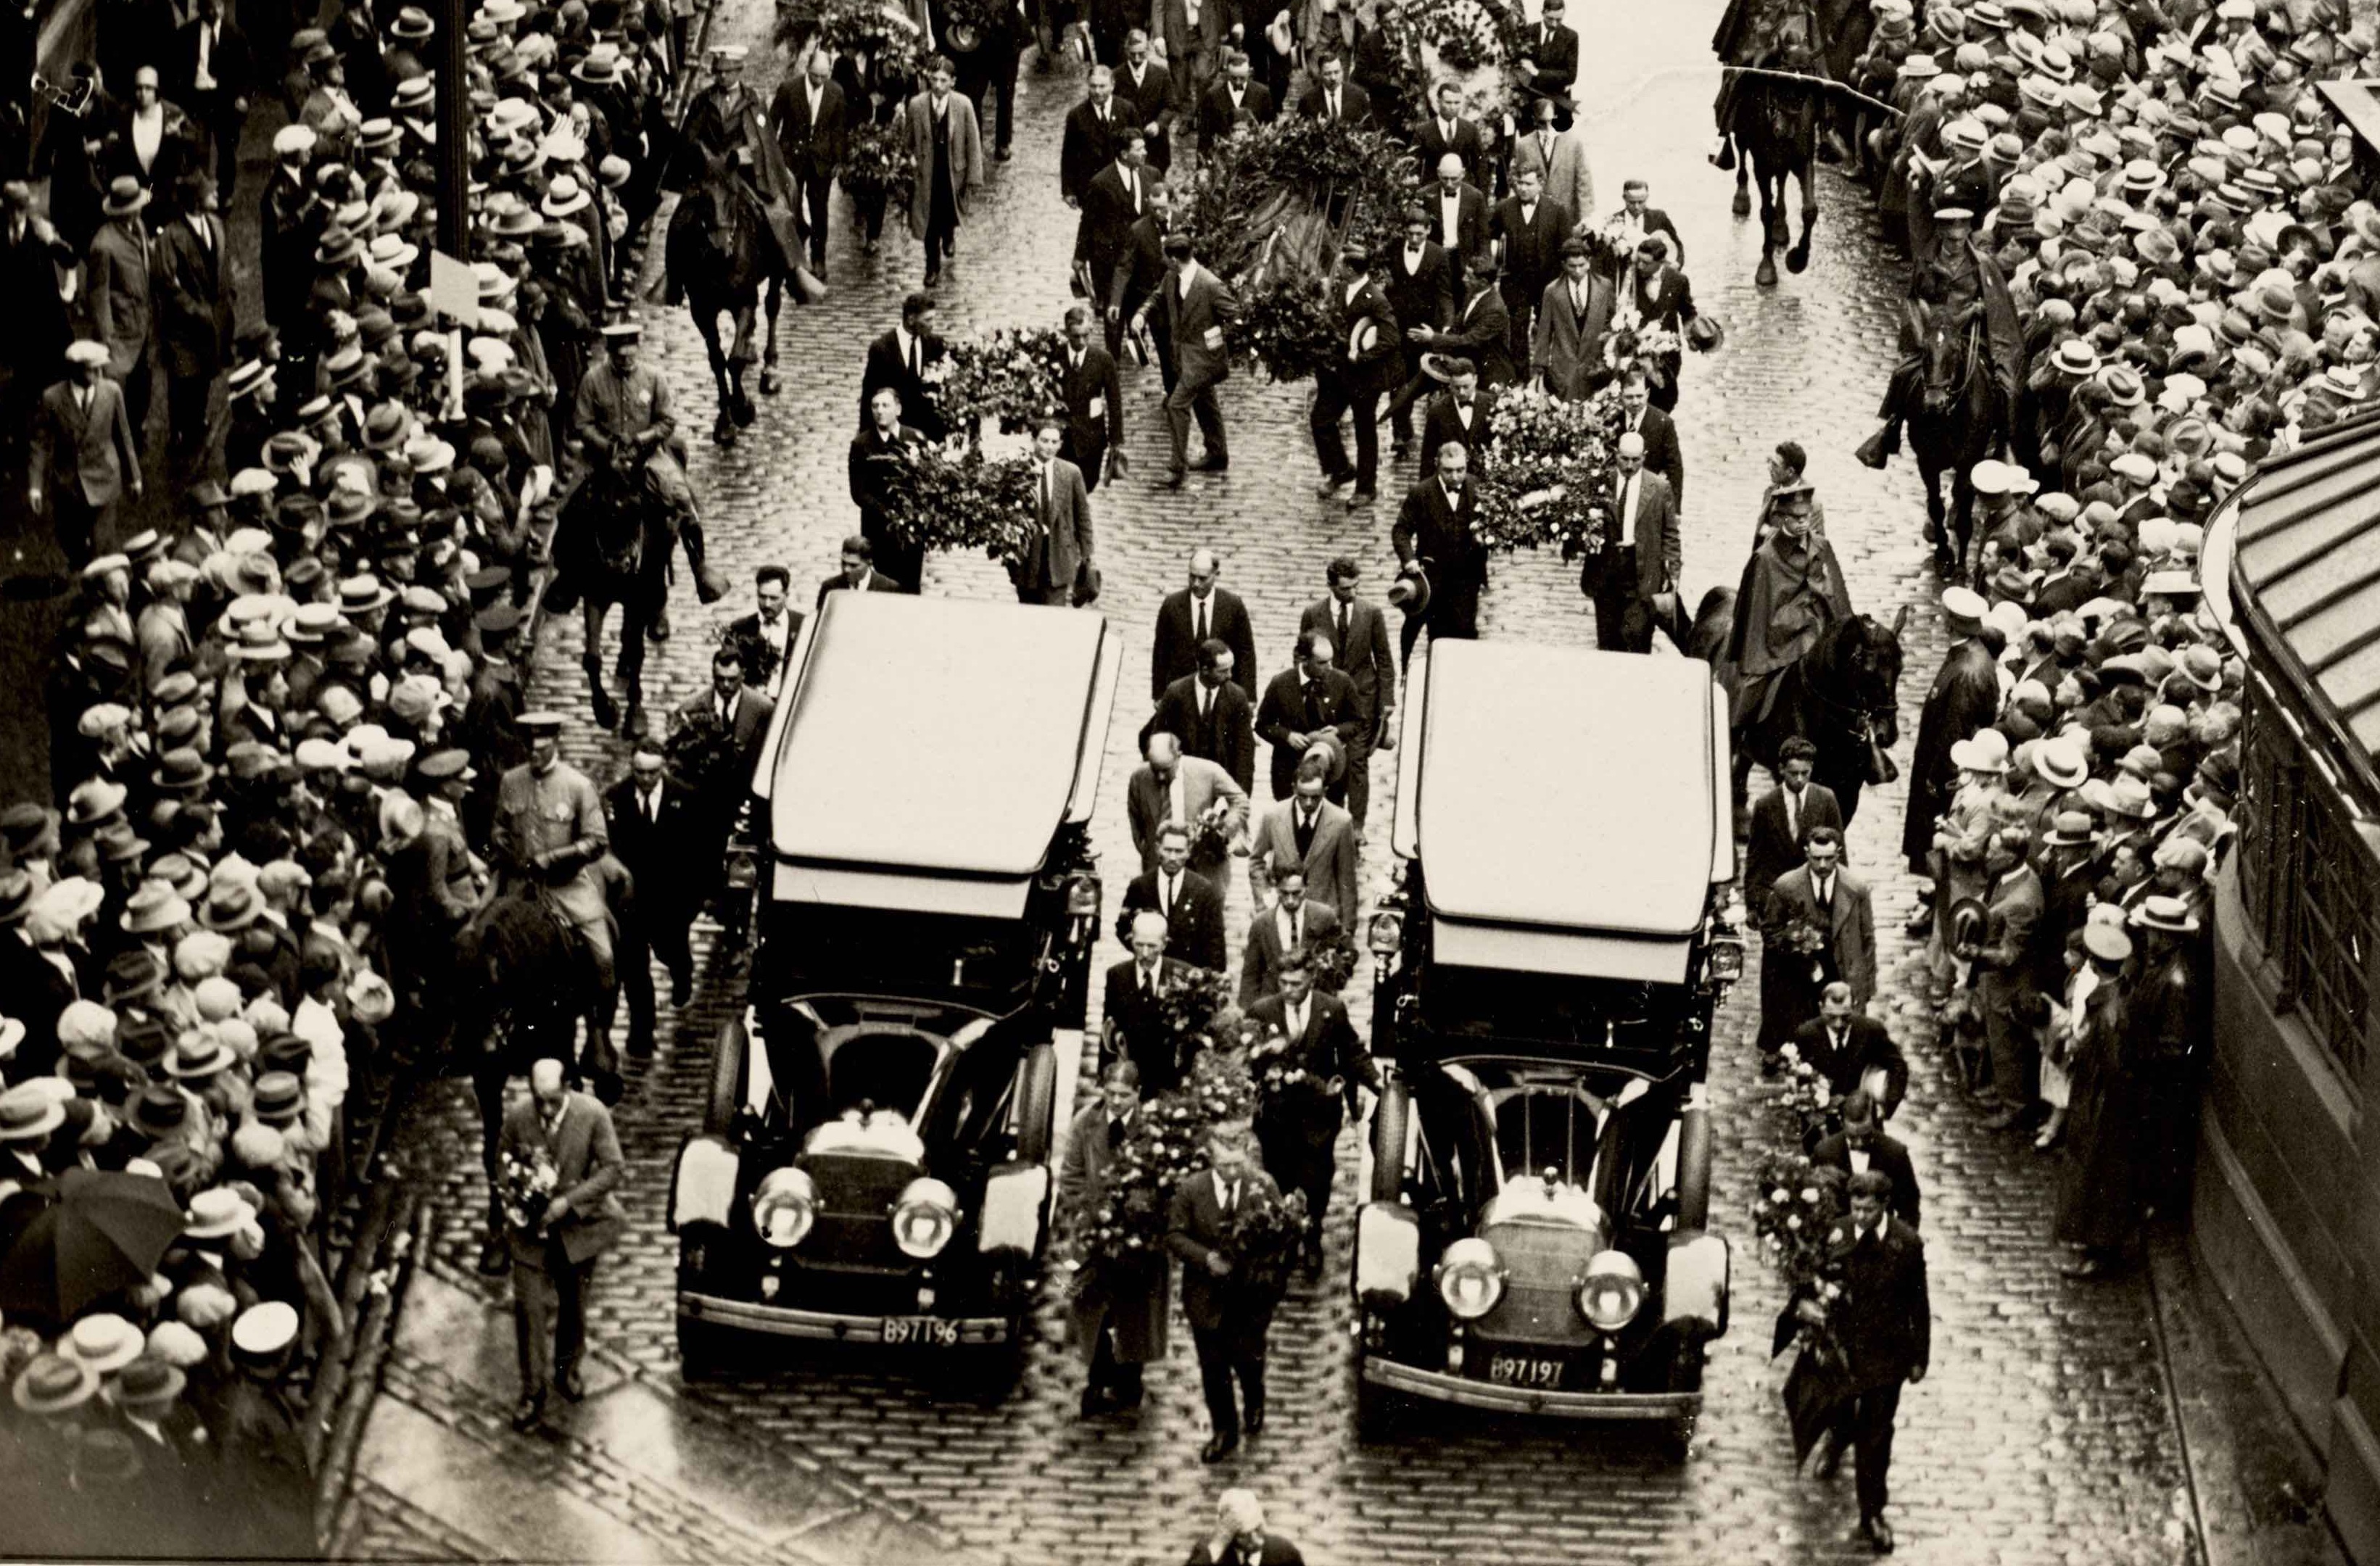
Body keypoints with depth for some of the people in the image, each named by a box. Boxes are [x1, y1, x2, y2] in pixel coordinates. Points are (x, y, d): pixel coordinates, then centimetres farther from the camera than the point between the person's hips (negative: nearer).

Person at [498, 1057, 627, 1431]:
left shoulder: (593, 1115, -18)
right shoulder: (518, 1119, -13)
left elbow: (614, 1168, -15)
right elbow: (502, 1162, 4)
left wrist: (568, 1200, -22)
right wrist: (514, 1193, -16)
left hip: (578, 1227, 0)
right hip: (531, 1230, 0)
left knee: (573, 1305, 18)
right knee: (530, 1309, -4)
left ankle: (567, 1369, 43)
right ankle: (533, 1393, 8)